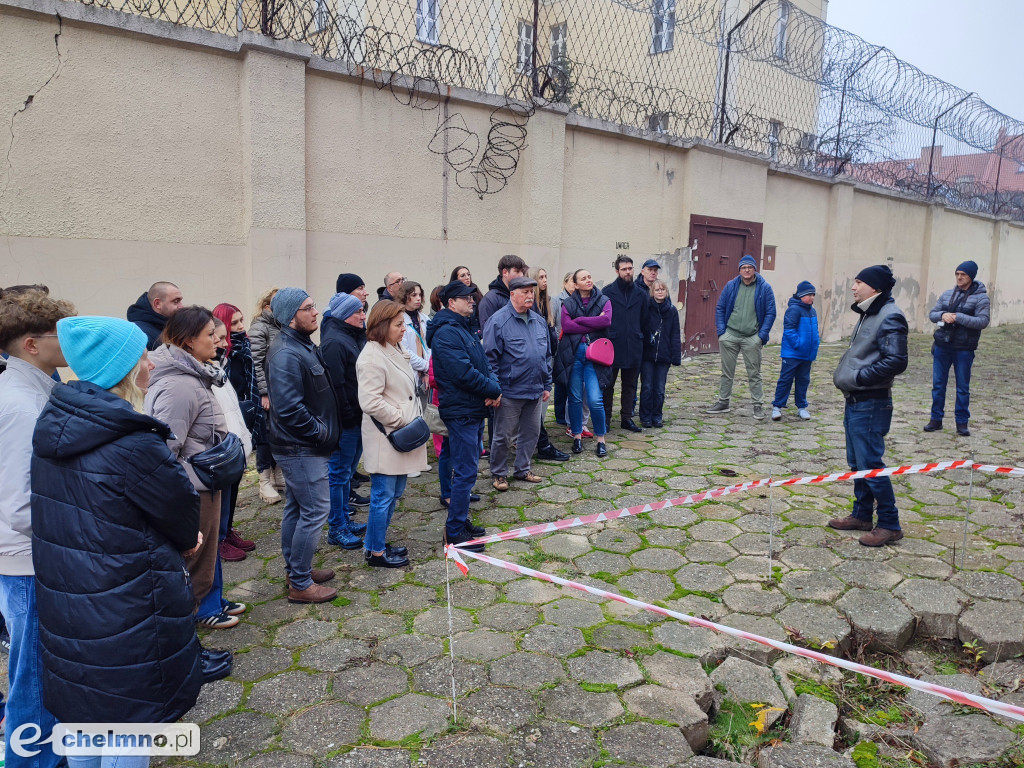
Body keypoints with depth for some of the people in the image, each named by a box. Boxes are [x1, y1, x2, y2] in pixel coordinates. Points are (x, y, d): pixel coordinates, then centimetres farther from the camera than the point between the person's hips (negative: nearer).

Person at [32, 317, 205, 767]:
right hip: (124, 609, -8)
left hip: (62, 599, 8)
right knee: (129, 718, 10)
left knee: (82, 707, 25)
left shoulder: (52, 428, 0)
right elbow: (181, 508, -13)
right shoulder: (133, 445, -26)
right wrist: (186, 540, 11)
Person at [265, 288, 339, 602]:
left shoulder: (303, 346, 11)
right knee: (315, 511, -3)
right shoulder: (286, 354, -23)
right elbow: (290, 408, -29)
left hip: (299, 447, 11)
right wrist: (321, 433, -18)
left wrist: (327, 430, 11)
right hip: (302, 450, -10)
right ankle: (300, 584, 8)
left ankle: (295, 569, 33)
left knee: (296, 509, 19)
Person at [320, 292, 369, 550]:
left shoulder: (354, 337, 14)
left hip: (356, 418, 10)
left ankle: (345, 520, 30)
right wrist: (348, 417, -20)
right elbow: (336, 385, -22)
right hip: (344, 421, -10)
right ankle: (336, 530, 10)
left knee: (346, 471, 18)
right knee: (339, 473, 0)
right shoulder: (334, 342, -17)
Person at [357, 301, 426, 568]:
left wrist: (415, 420, 12)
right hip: (385, 439, -10)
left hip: (402, 434, 10)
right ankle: (375, 552, 16)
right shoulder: (372, 357, -18)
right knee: (383, 496, 2)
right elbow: (370, 402, -25)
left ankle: (377, 543, 32)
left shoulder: (397, 350, 11)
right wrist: (403, 420, -18)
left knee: (395, 493, 18)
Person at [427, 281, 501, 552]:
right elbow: (464, 373, -24)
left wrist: (493, 387, -7)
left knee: (466, 469, 17)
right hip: (461, 411, -10)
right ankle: (454, 532, 5)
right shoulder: (446, 332, -16)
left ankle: (461, 521, 29)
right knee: (465, 471, -5)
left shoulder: (464, 328, 15)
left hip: (474, 409, 10)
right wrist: (494, 390, -13)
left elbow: (483, 364, 12)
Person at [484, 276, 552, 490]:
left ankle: (522, 469, 32)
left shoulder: (539, 321, 10)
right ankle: (498, 474, 20)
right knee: (503, 436, 4)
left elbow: (547, 356, 17)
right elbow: (490, 357, -12)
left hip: (535, 391, 7)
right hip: (510, 391, -6)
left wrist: (547, 385, 15)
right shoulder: (498, 321, -11)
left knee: (531, 432, 15)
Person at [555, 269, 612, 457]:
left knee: (595, 400, -7)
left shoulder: (603, 300, 7)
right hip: (573, 353, 1)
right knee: (575, 398, 6)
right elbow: (566, 325, -10)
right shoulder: (568, 303, 7)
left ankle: (601, 440, 7)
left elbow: (606, 320, -12)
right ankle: (577, 437, 20)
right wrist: (594, 324, -10)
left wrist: (579, 320, -9)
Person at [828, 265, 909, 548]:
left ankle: (889, 525, 9)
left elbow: (896, 362, -24)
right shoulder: (869, 314, 14)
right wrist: (845, 375, 7)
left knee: (870, 464, -3)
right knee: (857, 463, 17)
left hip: (871, 405, -10)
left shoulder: (890, 317, -16)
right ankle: (862, 515, 30)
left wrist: (858, 377, -19)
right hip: (855, 401, 10)